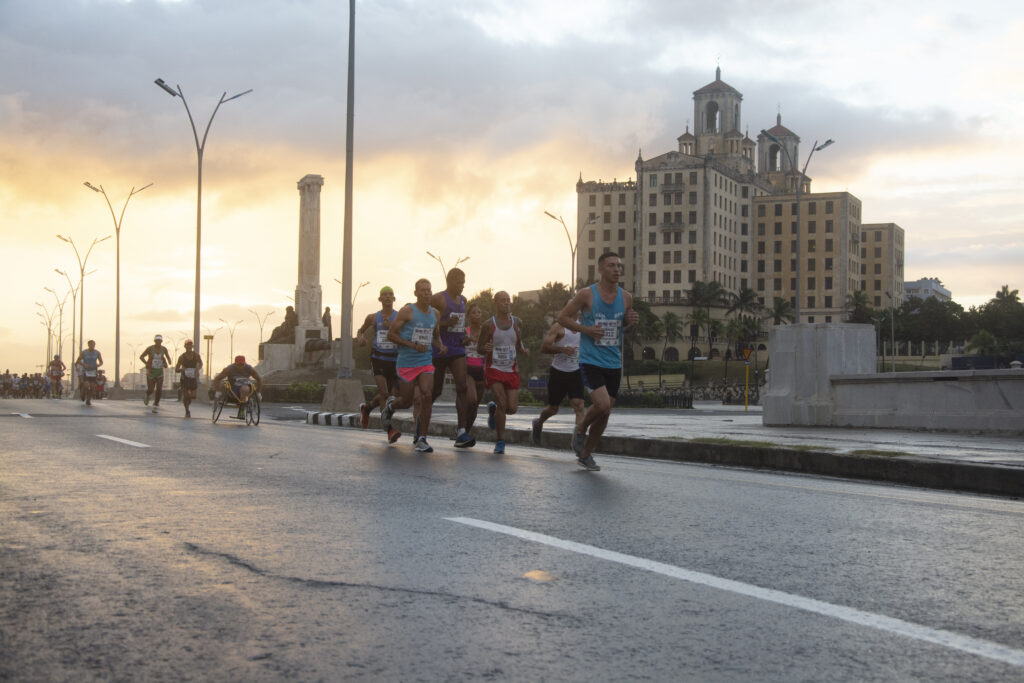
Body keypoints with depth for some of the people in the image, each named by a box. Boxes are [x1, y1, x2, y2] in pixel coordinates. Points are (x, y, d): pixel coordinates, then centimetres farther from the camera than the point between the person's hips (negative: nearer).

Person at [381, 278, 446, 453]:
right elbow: (391, 334, -8)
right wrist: (413, 345, -18)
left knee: (427, 394, -16)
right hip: (406, 362, -4)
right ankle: (390, 406, 43)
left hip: (425, 361, 4)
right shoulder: (407, 311, -8)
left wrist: (441, 346, 2)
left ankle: (422, 439, -9)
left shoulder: (435, 314, 10)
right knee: (406, 401, 4)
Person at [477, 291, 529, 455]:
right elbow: (479, 346, 0)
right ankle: (500, 441, -2)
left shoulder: (517, 323, 3)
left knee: (512, 408, -4)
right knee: (502, 403, -18)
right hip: (493, 369, -3)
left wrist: (524, 350, -9)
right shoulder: (488, 325, -6)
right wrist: (486, 348, -23)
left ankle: (493, 409, 32)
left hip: (511, 370, 3)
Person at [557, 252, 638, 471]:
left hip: (613, 364, 5)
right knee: (602, 405, -21)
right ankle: (581, 430, 10)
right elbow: (563, 317, 0)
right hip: (591, 361, -5)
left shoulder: (626, 297, 6)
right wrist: (585, 329, -14)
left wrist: (630, 321, -2)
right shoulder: (587, 294, -6)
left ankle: (585, 455, 26)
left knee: (604, 414, 8)